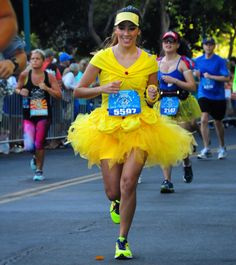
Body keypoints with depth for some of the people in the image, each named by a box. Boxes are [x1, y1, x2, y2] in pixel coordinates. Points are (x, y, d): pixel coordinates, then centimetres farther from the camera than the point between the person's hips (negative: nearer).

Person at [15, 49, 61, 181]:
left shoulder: (49, 77, -3)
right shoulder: (25, 75, -3)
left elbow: (59, 95, -2)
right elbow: (17, 88, 11)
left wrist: (46, 88, -18)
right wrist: (21, 92, -11)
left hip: (44, 115, 0)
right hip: (29, 115, 0)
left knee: (39, 144, 0)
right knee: (29, 146, -10)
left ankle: (39, 170, 20)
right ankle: (36, 156, 27)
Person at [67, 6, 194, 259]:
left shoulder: (148, 61, 3)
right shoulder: (102, 58, -1)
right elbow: (78, 91, 4)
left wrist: (152, 96, -8)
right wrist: (102, 89, -12)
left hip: (140, 127, 0)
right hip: (108, 127, 0)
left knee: (128, 182, -16)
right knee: (113, 191, 0)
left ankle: (123, 240, 0)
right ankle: (117, 203, 40)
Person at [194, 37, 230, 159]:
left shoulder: (220, 61, -7)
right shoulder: (198, 61, 4)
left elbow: (226, 77, -15)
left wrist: (210, 76, -21)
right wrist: (196, 74, -6)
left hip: (218, 96, -2)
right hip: (204, 95, 2)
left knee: (218, 122, 11)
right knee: (204, 119, -15)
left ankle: (222, 148, 30)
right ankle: (206, 149, -12)